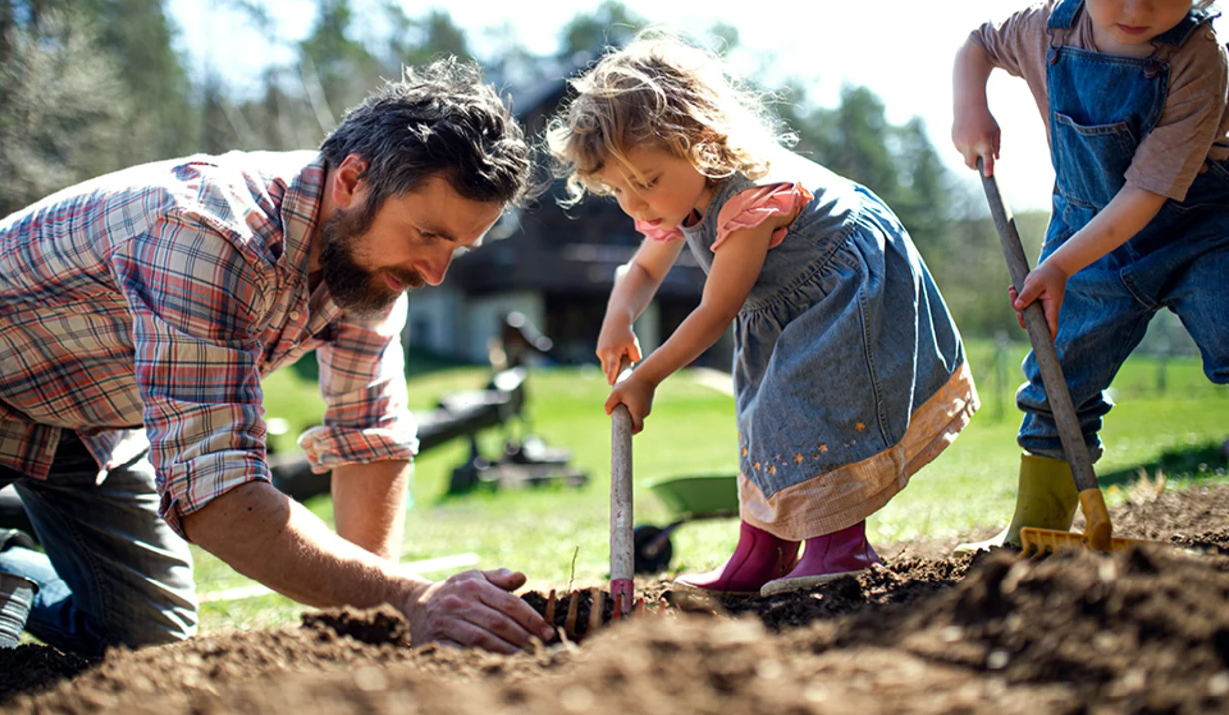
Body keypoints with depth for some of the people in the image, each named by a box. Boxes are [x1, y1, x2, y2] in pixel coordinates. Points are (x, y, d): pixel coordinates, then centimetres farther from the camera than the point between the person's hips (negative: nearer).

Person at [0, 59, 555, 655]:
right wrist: (407, 600, -55)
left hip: (93, 415, 7)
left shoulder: (368, 245, -16)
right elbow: (211, 492, -47)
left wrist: (366, 617, -19)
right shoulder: (209, 233, -41)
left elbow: (371, 437, -9)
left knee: (152, 632, 6)